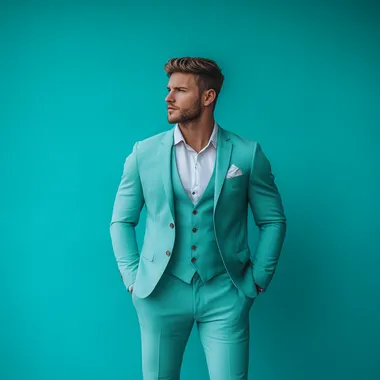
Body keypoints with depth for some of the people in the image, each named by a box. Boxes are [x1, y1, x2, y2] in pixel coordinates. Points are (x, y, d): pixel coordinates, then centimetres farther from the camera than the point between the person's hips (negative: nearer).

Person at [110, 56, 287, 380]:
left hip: (224, 295, -1)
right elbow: (121, 221, 7)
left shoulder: (247, 154, -2)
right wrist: (133, 279, 0)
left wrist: (258, 278, 1)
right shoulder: (144, 153, 0)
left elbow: (273, 220, 5)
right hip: (161, 292, 1)